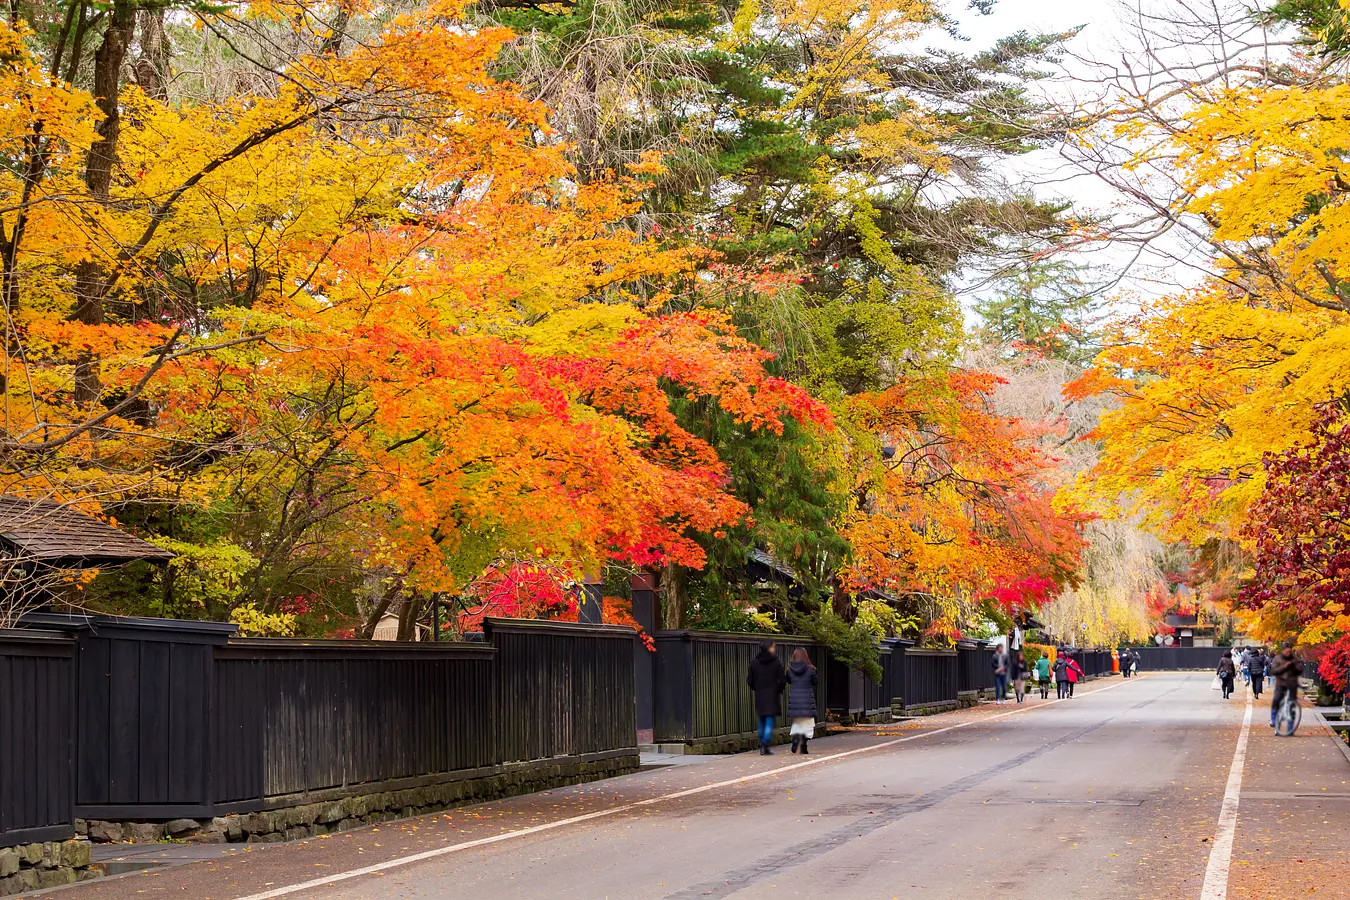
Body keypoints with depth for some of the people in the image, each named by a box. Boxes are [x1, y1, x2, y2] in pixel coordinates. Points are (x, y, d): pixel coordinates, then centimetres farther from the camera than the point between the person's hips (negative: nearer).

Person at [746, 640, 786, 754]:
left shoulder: (754, 663, 0)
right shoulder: (776, 663, -9)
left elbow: (750, 681, 2)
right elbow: (783, 680, -8)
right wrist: (779, 691, 10)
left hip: (759, 696, 4)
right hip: (772, 696, -4)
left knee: (762, 722, 15)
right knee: (769, 722, -2)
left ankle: (762, 746, 18)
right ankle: (765, 746, -9)